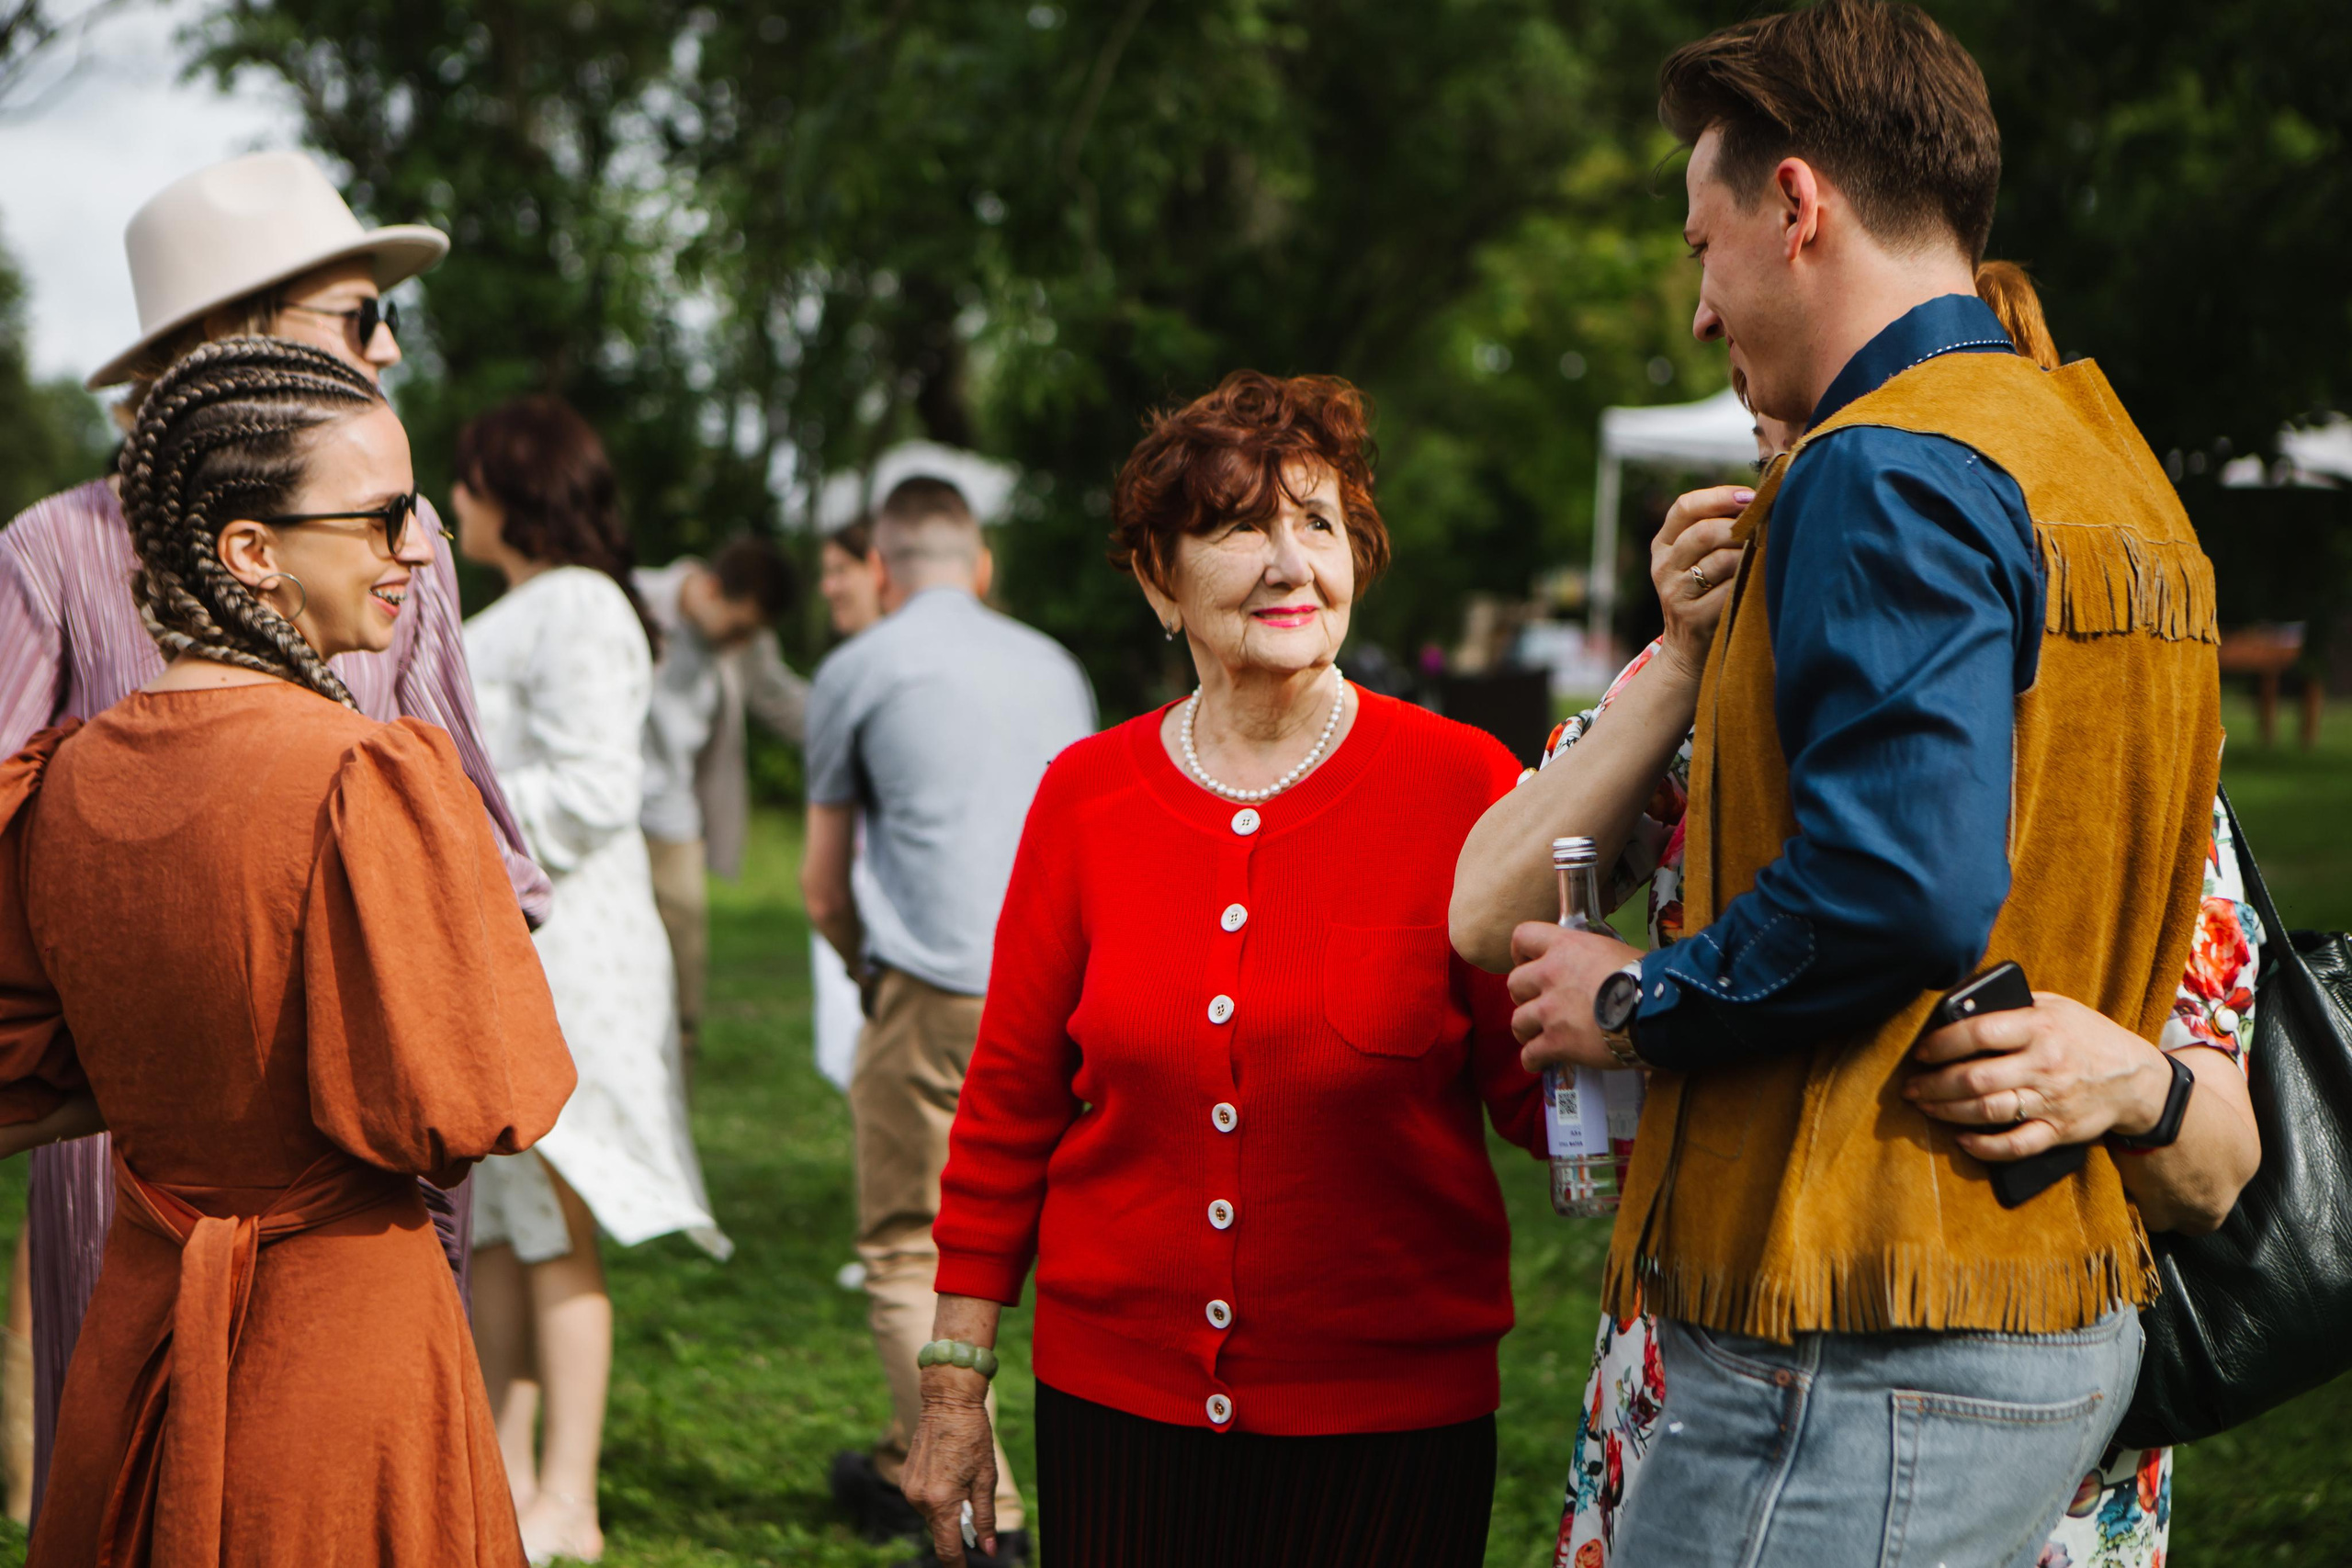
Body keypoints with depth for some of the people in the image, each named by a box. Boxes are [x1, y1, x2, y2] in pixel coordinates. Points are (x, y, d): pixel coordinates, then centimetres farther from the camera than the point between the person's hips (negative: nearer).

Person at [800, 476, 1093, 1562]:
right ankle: (907, 1470, 28)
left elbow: (823, 887, 10)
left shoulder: (857, 669, 6)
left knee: (909, 1254, 1)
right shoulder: (1054, 668, 20)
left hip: (938, 991, -5)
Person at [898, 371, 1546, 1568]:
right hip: (1116, 1402, 2)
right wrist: (953, 1383, 6)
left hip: (1387, 1423, -2)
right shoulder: (1085, 795, 2)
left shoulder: (1460, 786, -5)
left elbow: (1539, 1096, -6)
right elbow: (1009, 1103, 7)